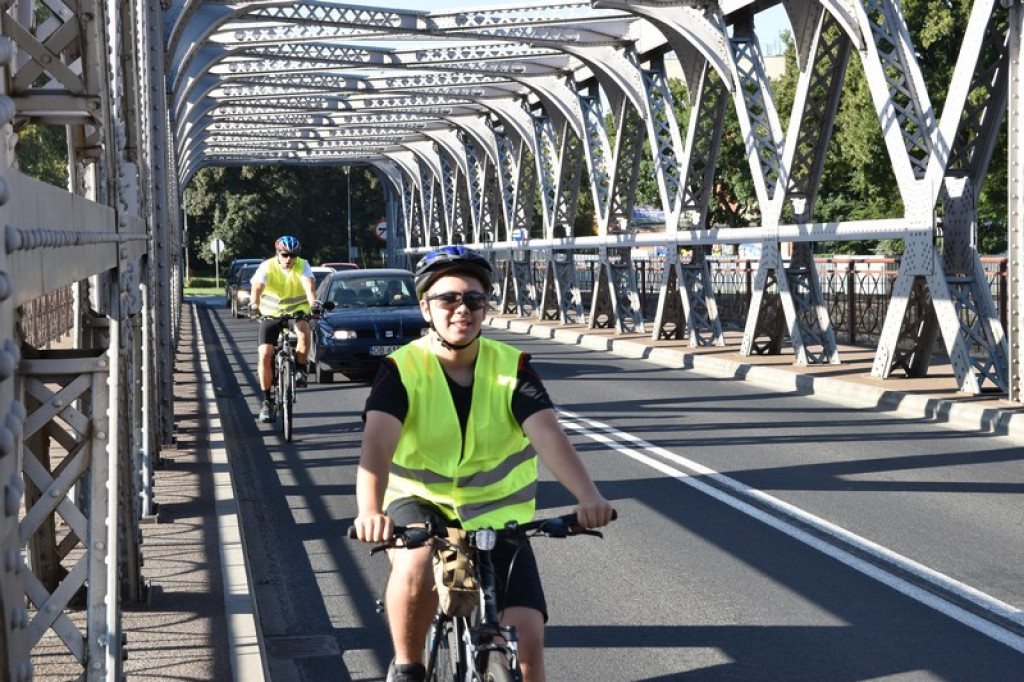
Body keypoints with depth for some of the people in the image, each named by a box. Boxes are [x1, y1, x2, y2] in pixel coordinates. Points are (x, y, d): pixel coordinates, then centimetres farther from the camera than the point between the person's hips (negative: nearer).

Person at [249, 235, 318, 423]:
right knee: (265, 356, -12)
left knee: (304, 330, -36)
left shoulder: (302, 266, -9)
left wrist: (313, 303, -47)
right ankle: (267, 401, 0)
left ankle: (300, 371, -16)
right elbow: (257, 287, -26)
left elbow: (309, 286, -26)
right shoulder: (267, 267, -11)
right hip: (270, 315, 0)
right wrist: (254, 305, -47)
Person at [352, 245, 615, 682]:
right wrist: (370, 511, -49)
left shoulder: (512, 367, -9)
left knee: (525, 634, -12)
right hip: (421, 504, -1)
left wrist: (588, 496, -42)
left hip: (496, 516, 2)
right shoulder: (402, 370, -13)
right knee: (416, 567, -34)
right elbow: (377, 443, -29)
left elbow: (548, 435, -23)